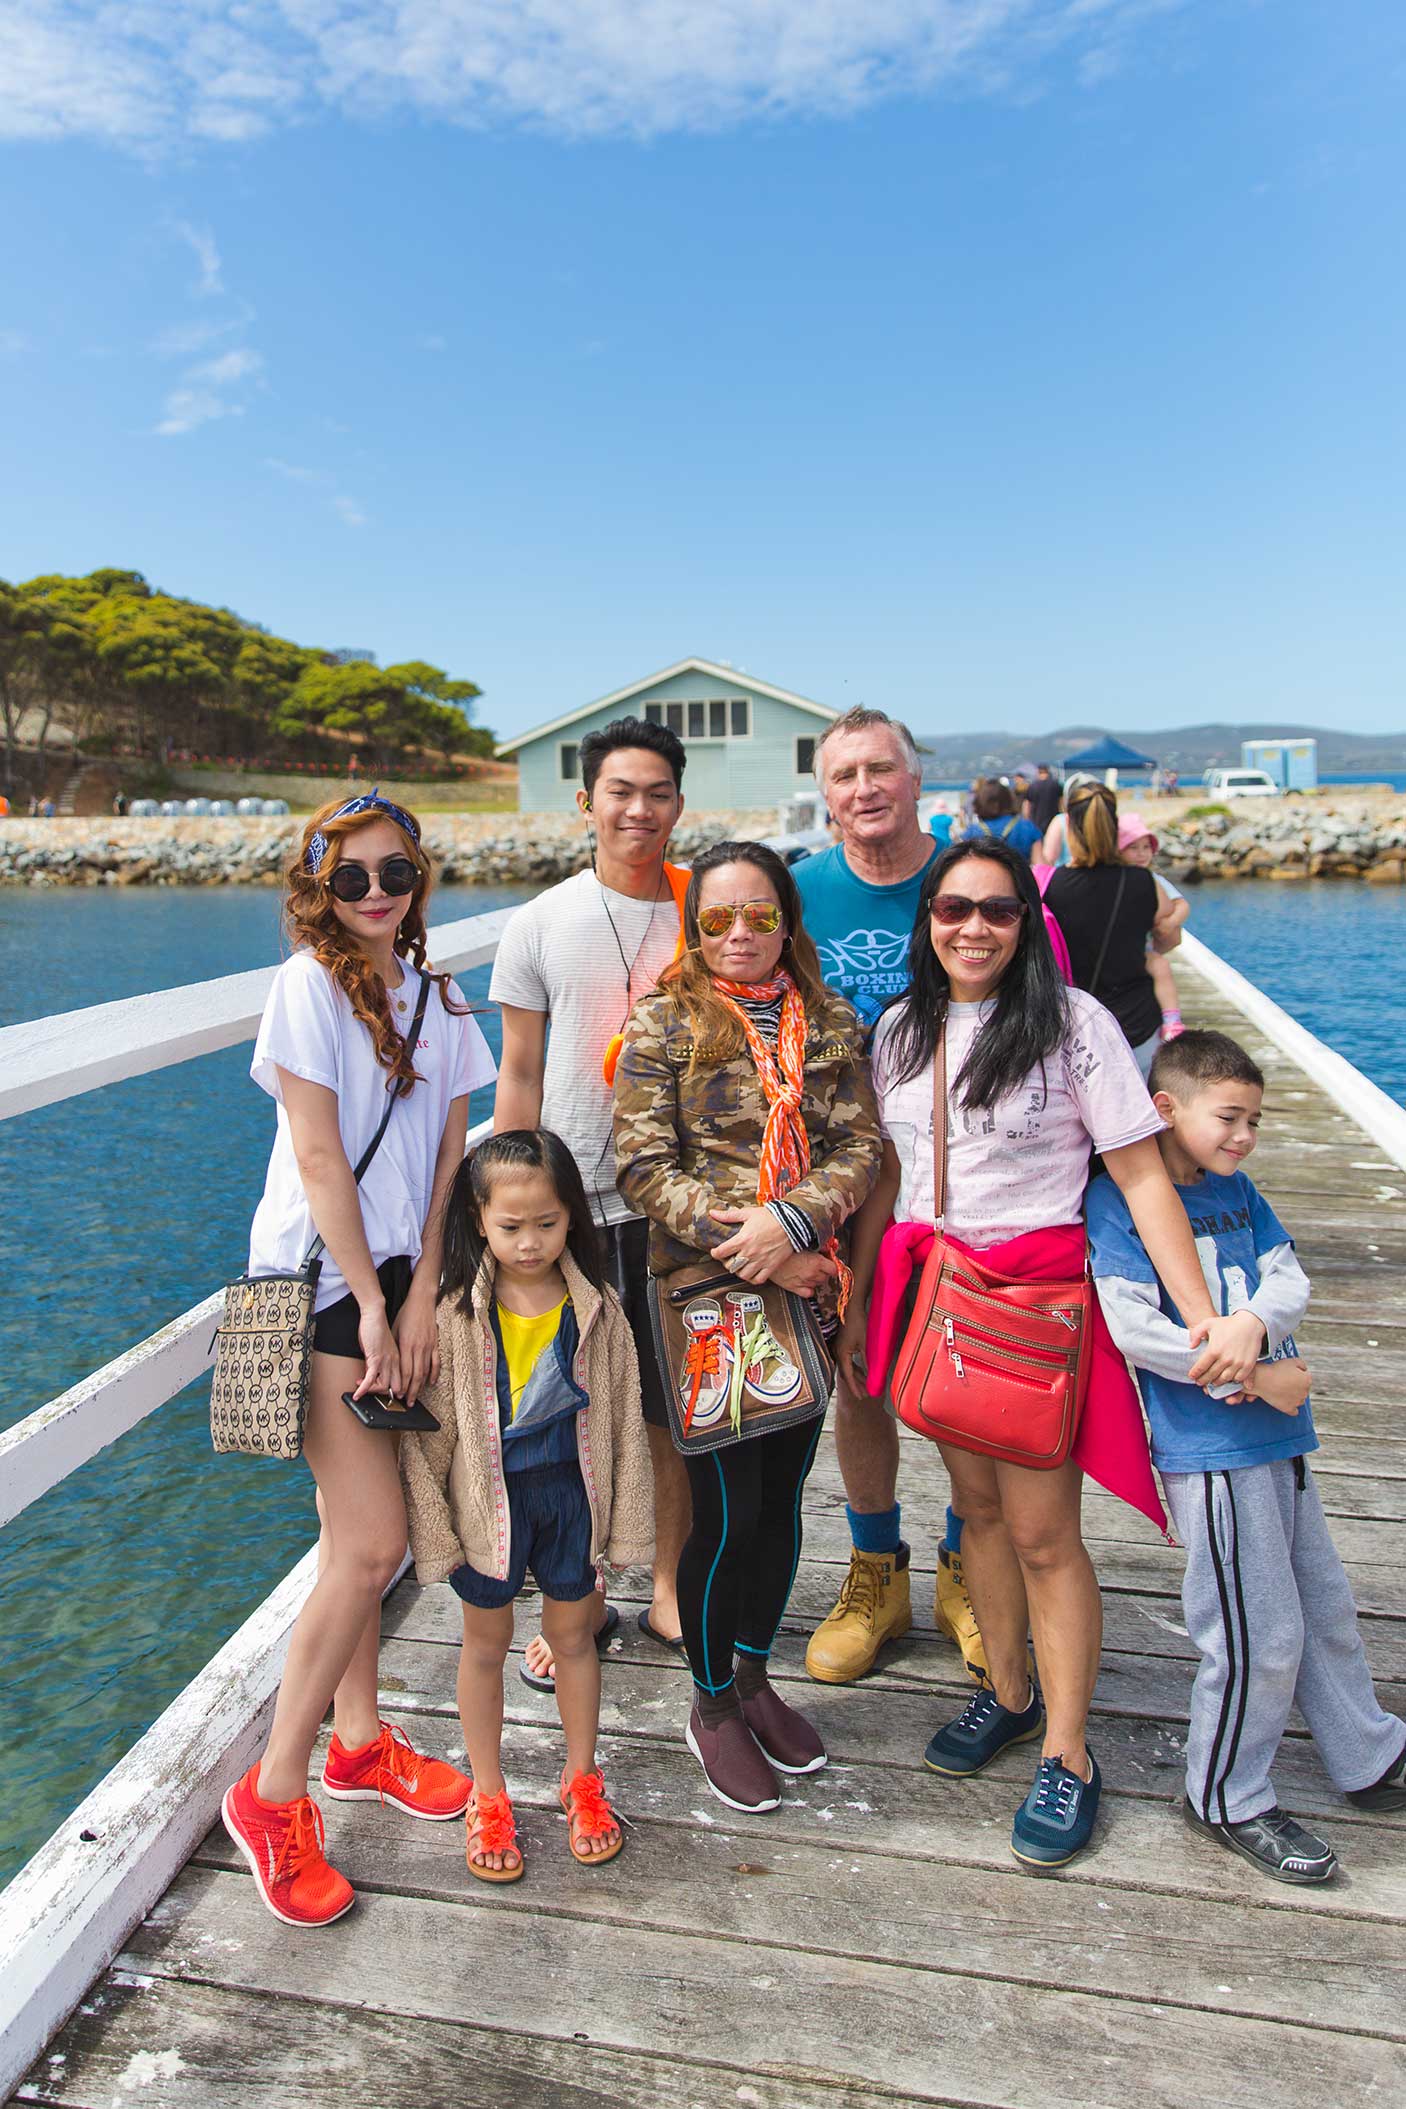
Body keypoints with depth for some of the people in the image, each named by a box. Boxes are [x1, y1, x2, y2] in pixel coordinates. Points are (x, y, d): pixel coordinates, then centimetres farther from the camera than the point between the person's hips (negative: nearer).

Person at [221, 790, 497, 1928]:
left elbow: (449, 1152, 5)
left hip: (399, 1275, 6)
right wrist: (368, 1307, -13)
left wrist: (419, 1297, -4)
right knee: (374, 1546, -7)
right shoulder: (308, 983, -10)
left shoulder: (437, 997, 8)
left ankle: (358, 1740, 32)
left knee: (356, 1532, 14)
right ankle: (274, 1792, 10)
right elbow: (319, 1157, -14)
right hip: (319, 1277, -5)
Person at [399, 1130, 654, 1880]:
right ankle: (488, 1797, 37)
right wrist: (435, 1529, -8)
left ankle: (582, 1778, 41)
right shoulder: (454, 1312, -15)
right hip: (486, 1500, -1)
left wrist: (625, 1524, 0)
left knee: (573, 1633, 18)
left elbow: (623, 1419, -3)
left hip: (570, 1493, 1)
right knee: (486, 1644, 16)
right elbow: (425, 1427, -9)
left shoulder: (596, 1309, -10)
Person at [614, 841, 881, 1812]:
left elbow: (860, 1147, -1)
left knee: (783, 1497, 15)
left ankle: (755, 1673, 38)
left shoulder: (829, 1024, 7)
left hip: (808, 1287, 4)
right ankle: (713, 1703, 26)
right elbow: (646, 1168, -10)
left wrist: (790, 1220, -18)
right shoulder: (664, 1024, -3)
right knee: (727, 1507, 2)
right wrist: (749, 1247, -17)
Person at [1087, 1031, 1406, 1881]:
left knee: (1325, 1606, 22)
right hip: (1210, 1450, -8)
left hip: (1278, 1435, 8)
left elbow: (1290, 1276, 3)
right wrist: (1257, 1378, -17)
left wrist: (1257, 1322, -20)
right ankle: (1227, 1798, 23)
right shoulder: (1120, 1197, -14)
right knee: (1259, 1635, 2)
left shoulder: (1239, 1191, 10)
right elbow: (1132, 1325, -21)